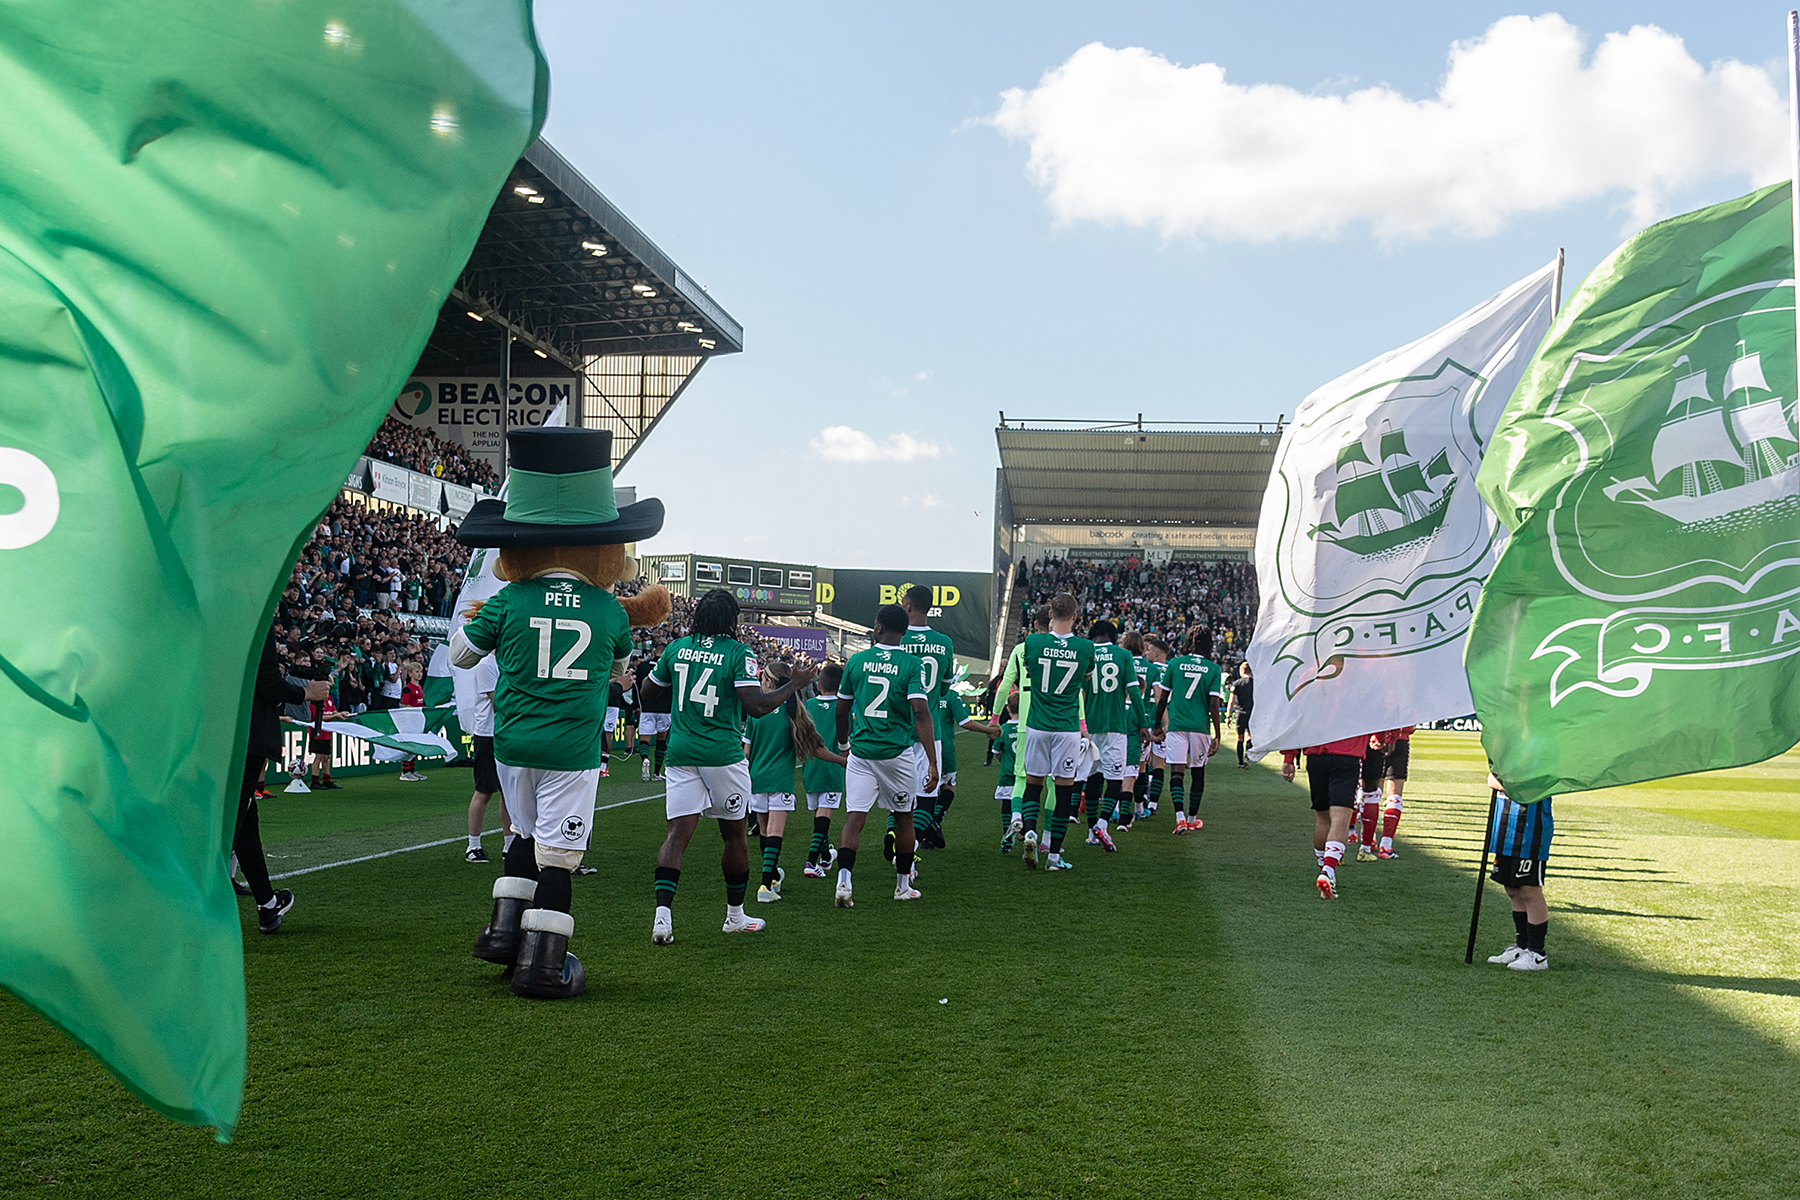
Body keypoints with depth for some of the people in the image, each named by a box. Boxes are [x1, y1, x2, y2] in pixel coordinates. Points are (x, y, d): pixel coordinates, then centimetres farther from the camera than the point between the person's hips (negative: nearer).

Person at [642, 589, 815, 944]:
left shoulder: (676, 648, 7)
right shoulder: (738, 654, -7)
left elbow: (648, 694, 17)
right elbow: (757, 706, -14)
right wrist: (795, 684, -3)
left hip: (681, 753, 3)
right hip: (723, 755, -3)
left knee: (678, 833, 0)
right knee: (734, 834, 12)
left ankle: (663, 912, -18)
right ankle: (735, 915, 24)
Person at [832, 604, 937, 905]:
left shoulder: (856, 661, 2)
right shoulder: (911, 664, -7)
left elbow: (842, 711, 10)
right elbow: (920, 712, -17)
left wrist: (843, 744, 27)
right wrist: (931, 762, -17)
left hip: (861, 751, 2)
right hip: (898, 753, -1)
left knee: (855, 817, 1)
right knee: (903, 817, 15)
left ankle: (843, 881, -15)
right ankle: (903, 885, 25)